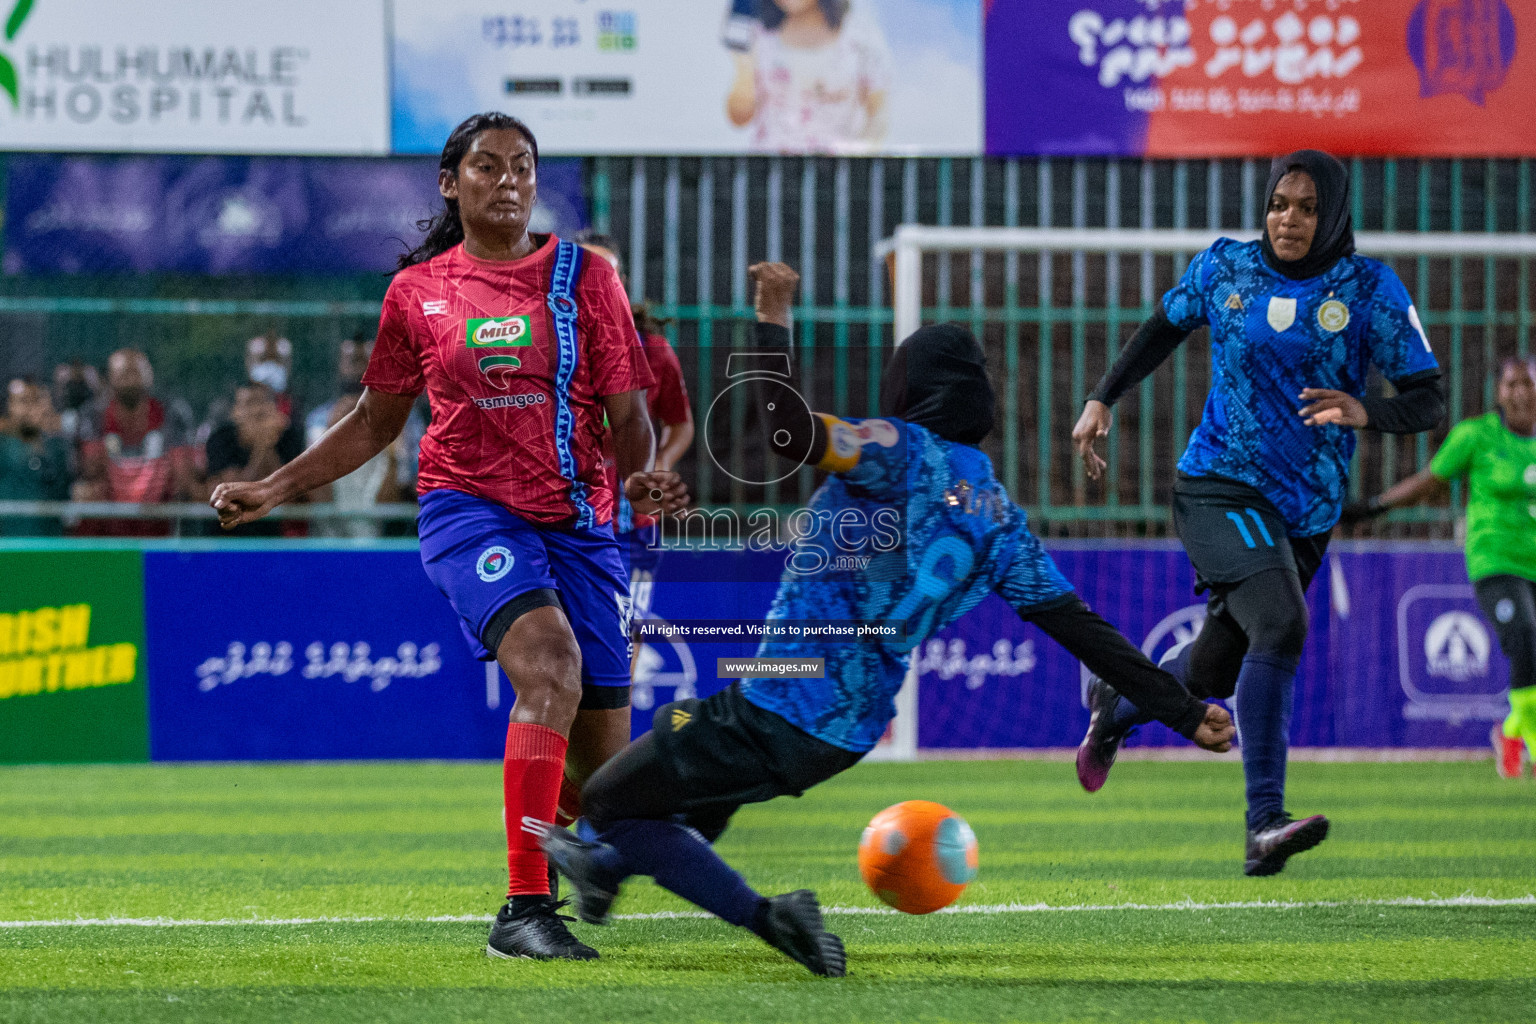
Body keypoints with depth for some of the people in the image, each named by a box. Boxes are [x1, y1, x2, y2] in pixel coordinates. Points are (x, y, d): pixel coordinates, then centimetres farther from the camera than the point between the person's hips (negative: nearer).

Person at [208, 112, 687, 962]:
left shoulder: (582, 278, 6)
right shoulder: (417, 293, 8)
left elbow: (627, 414, 5)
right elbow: (376, 422, 20)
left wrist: (638, 480, -16)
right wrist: (272, 489, 15)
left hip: (577, 521, 2)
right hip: (468, 509, -2)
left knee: (604, 768, 0)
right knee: (550, 660, -32)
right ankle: (523, 911, -33)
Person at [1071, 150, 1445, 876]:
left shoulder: (1370, 290, -2)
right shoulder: (1223, 268, 2)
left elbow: (1429, 401, -5)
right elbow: (1164, 328, 22)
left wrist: (1365, 414, -25)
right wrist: (1103, 399, 12)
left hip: (1305, 513, 3)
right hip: (1220, 485, -3)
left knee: (1215, 672, 13)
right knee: (1280, 624, -28)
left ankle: (1117, 707, 48)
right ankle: (1263, 824, -31)